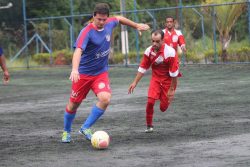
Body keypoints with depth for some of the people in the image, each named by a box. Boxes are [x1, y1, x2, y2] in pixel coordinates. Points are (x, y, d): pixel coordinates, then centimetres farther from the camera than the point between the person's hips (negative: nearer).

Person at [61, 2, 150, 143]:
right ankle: (67, 132, 35)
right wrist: (75, 69, -53)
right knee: (74, 104, 8)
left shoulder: (109, 24, -5)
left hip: (101, 73, 4)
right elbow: (78, 51, -38)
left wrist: (137, 25, 29)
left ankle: (86, 128, -6)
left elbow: (119, 18, 20)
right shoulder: (87, 32, -23)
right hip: (83, 74, -4)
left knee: (105, 99, -22)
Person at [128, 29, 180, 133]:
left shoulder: (170, 52, -23)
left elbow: (174, 73, -17)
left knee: (163, 108, -1)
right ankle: (149, 126, -1)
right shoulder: (149, 51, -11)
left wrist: (172, 89, -13)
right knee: (150, 100, -18)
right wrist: (135, 83, -1)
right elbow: (142, 68, 2)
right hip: (155, 78, 3)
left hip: (168, 80, -3)